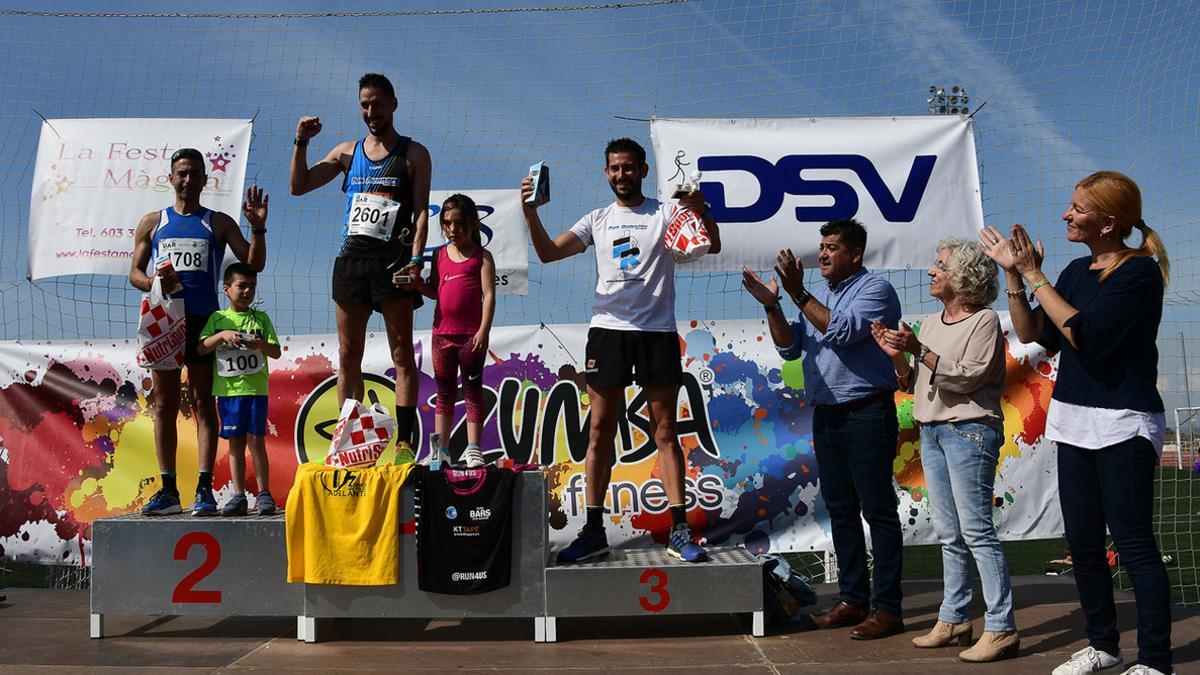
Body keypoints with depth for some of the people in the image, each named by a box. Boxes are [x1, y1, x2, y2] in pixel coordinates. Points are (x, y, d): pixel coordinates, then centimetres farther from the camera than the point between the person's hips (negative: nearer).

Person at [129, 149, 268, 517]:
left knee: (202, 403, -5)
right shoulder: (152, 222, 16)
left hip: (203, 320, -2)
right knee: (164, 404, 2)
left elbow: (254, 263, 4)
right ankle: (168, 490, 6)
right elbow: (135, 272, 12)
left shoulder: (219, 223, 11)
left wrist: (258, 227, -12)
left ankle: (204, 490, -8)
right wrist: (154, 283, -10)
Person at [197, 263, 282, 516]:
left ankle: (263, 494, 2)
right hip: (228, 389, 1)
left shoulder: (261, 318, 8)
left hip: (256, 389, -1)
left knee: (256, 440, -4)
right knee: (236, 443, 5)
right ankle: (239, 496, 9)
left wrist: (261, 344, -15)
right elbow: (201, 349, 1)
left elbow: (277, 352, 5)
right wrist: (222, 335, -14)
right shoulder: (218, 318, 9)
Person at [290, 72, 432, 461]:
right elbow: (298, 186, 14)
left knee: (402, 353, -5)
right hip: (352, 257, 4)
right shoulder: (347, 152, 16)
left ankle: (404, 440, -6)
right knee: (348, 355, 4)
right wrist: (301, 143, 1)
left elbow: (422, 211, -3)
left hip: (392, 258, -4)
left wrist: (416, 260, -15)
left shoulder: (413, 154, 5)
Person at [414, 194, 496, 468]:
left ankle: (473, 449, 5)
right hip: (443, 331, 4)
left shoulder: (482, 256, -2)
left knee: (472, 389, 1)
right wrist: (417, 283, -7)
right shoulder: (440, 255, 11)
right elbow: (434, 292, 13)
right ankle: (440, 448, 17)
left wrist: (484, 330, -16)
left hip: (471, 334, -4)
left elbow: (489, 294, -8)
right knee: (444, 392, 11)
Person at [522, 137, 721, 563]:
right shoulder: (597, 221, 15)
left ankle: (679, 532, 2)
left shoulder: (666, 214, 6)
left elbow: (712, 246, -7)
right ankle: (594, 531, 9)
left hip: (657, 332, -2)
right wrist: (531, 214, -10)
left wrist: (700, 211, -26)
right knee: (600, 432, 3)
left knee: (665, 432, 0)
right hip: (607, 329, 3)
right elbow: (548, 253, 6)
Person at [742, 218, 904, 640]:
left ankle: (888, 608, 1)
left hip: (866, 415, -8)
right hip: (825, 414, 8)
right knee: (840, 510, 11)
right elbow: (790, 348, 9)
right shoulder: (818, 295, 17)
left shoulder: (875, 290, -6)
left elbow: (842, 331, -22)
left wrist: (797, 293, -23)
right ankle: (853, 600, 19)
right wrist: (771, 305, -5)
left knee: (877, 510, -4)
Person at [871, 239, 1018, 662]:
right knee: (949, 534, 11)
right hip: (931, 431, 8)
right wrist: (896, 355, -1)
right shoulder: (931, 323, 16)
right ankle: (954, 619, 19)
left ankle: (1001, 629, -7)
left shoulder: (984, 321, -5)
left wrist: (919, 351, -20)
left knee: (976, 530, -10)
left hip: (969, 430, -8)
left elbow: (967, 377, -17)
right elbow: (913, 385, 16)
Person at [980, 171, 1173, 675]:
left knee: (1133, 543, -4)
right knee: (1082, 540, 13)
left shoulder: (1140, 272, -12)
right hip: (1073, 420, 8)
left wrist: (1034, 275, -15)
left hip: (1123, 424, -8)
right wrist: (1013, 274, -1)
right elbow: (1034, 335, 8)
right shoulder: (1077, 271, 10)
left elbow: (1083, 333, -22)